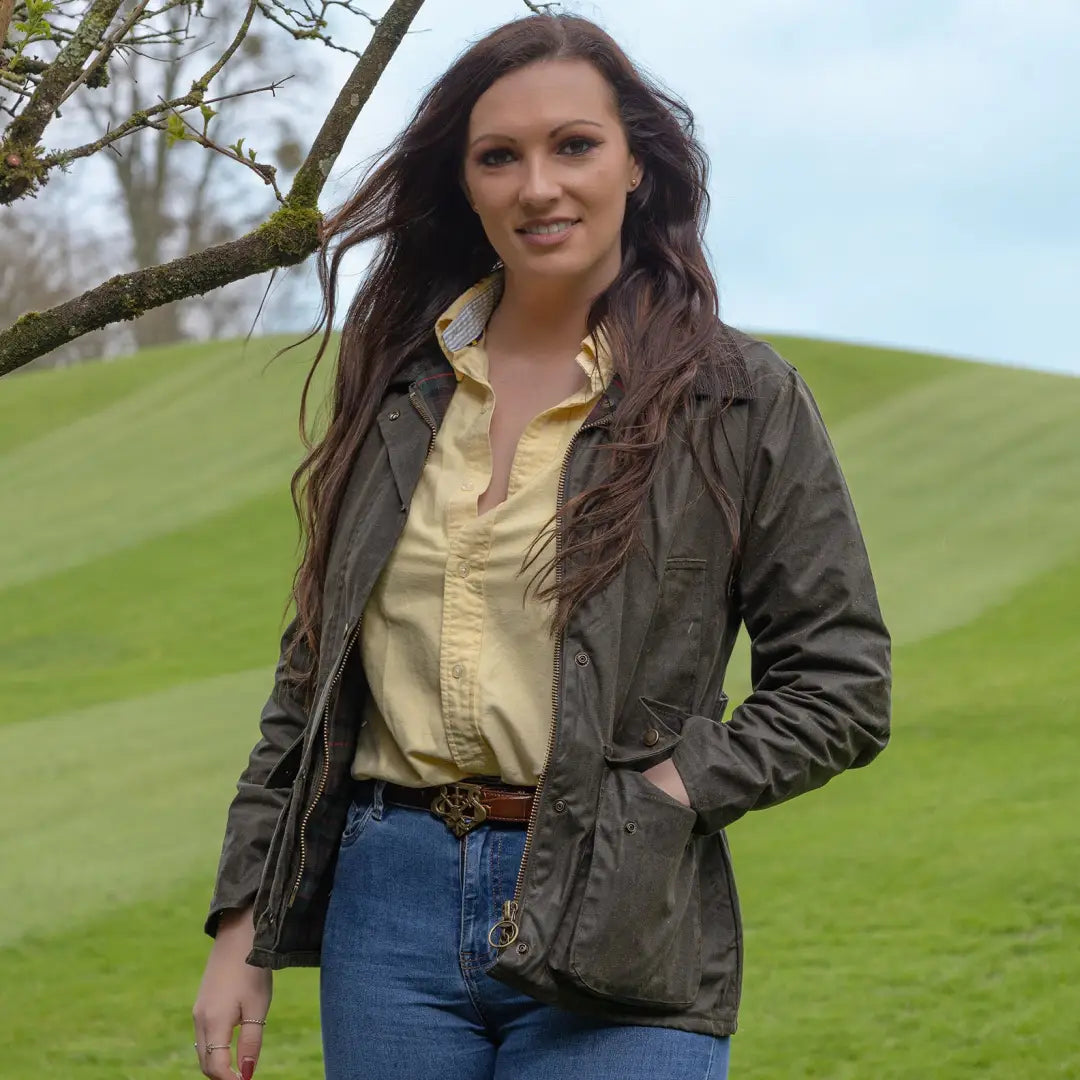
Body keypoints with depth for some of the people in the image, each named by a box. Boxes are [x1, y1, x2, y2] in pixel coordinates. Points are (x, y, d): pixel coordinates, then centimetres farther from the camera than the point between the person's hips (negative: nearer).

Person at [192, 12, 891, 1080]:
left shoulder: (742, 399, 0)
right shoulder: (398, 386, 11)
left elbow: (840, 684, 1)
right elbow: (312, 672, 15)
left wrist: (666, 794, -12)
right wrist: (242, 931, 10)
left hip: (614, 931, -3)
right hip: (392, 901, 4)